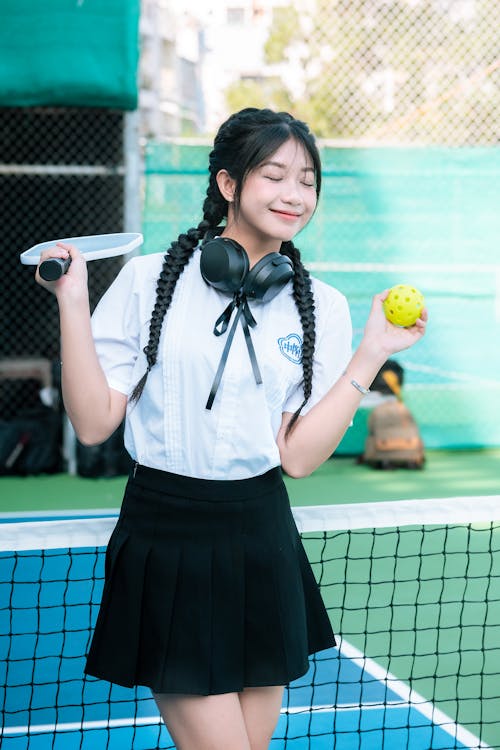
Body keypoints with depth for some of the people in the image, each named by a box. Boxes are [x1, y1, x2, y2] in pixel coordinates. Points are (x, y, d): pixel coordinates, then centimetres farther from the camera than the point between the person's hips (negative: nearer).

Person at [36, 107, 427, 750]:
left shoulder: (323, 307, 4)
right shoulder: (148, 279, -3)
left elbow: (298, 455, -2)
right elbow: (94, 423, -5)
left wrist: (370, 355, -6)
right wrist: (73, 303, -12)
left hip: (262, 544, 3)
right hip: (164, 542, -3)